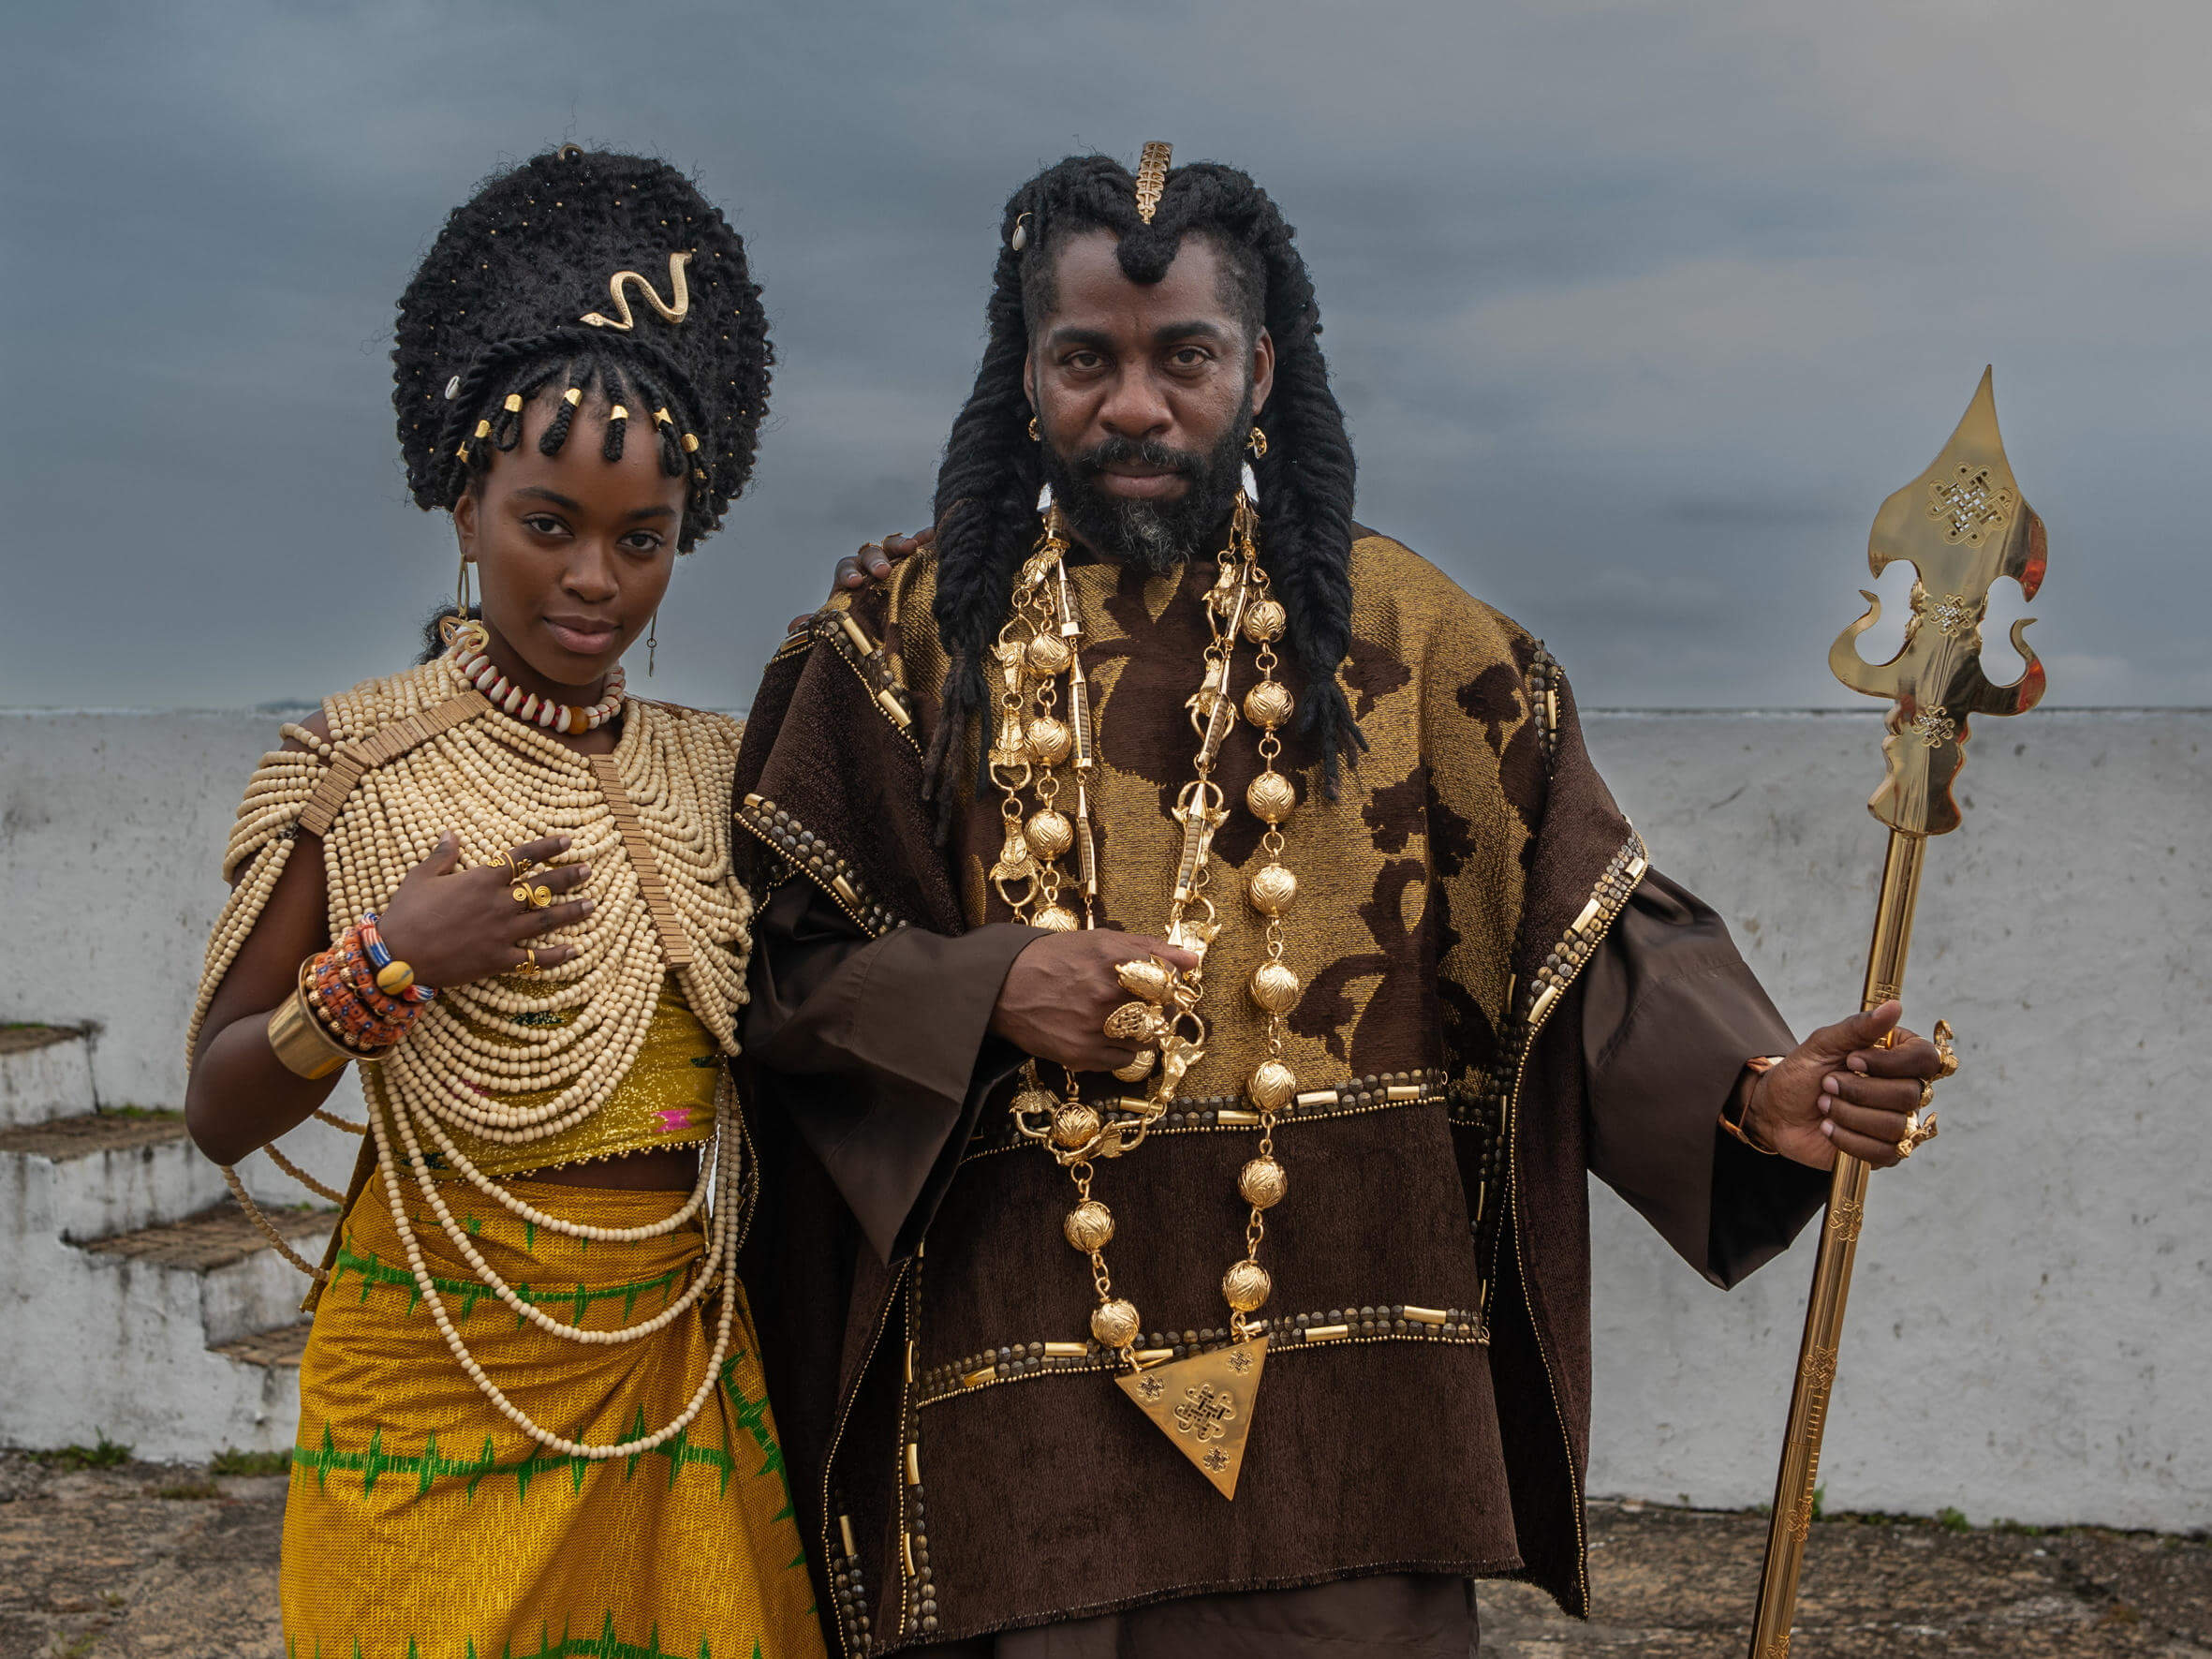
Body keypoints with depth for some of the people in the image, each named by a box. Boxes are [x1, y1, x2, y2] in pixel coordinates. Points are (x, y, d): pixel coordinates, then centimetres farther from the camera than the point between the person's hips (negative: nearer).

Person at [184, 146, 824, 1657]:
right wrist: (385, 966, -19)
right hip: (443, 1374, -3)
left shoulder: (715, 770, 4)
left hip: (680, 1371, 4)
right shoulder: (363, 766, -7)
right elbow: (220, 1115, -5)